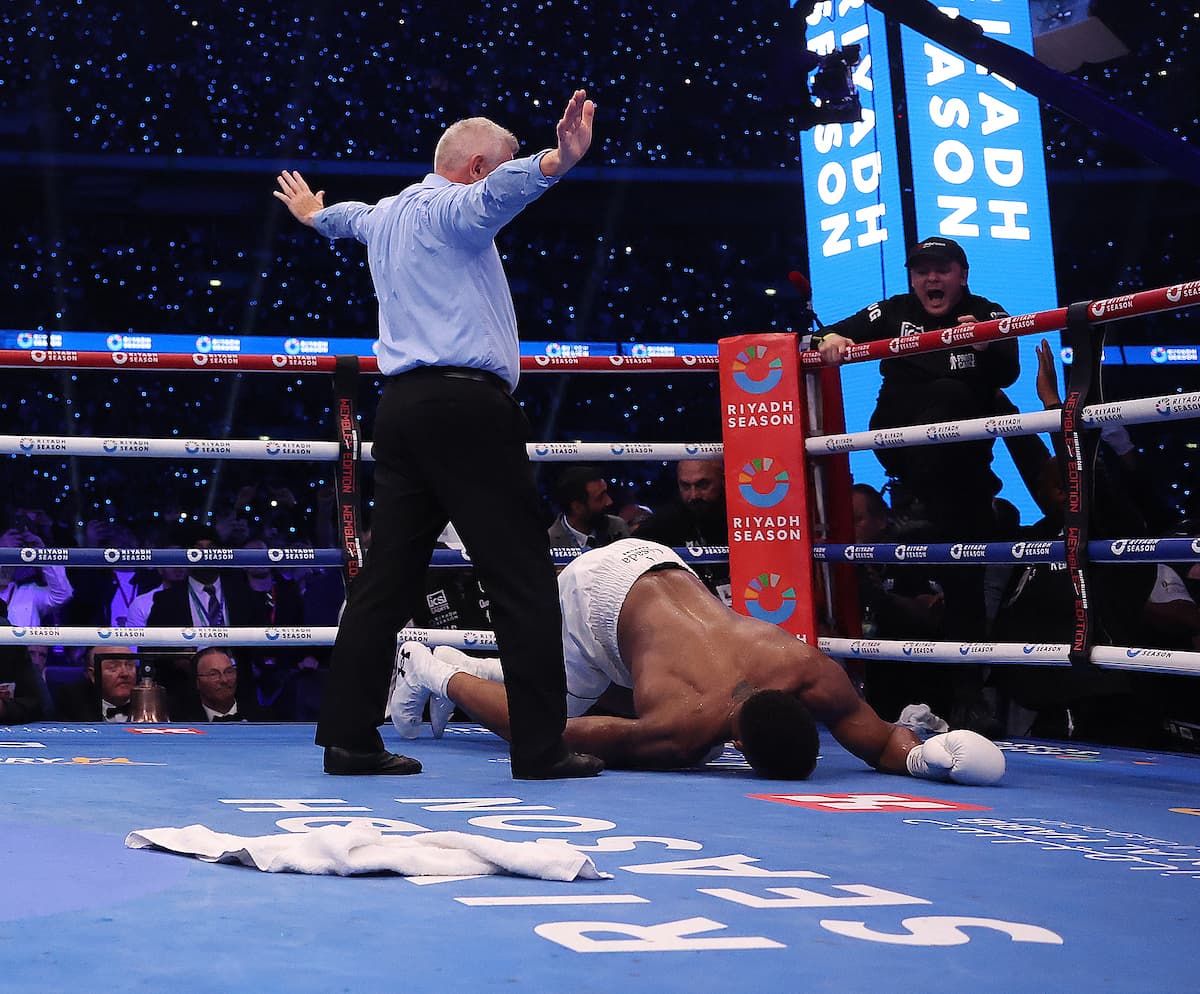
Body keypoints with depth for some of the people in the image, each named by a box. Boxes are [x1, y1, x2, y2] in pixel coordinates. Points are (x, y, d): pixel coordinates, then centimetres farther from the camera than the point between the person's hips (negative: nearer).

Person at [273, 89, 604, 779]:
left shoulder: (385, 214, 23)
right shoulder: (451, 208, -3)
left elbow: (352, 217, 47)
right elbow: (499, 190, -26)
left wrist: (318, 214, 70)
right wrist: (556, 163, -45)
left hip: (402, 406, 9)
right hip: (468, 405, -9)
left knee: (389, 575, 9)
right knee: (523, 577, -6)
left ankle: (350, 737, 8)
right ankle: (541, 747, -8)